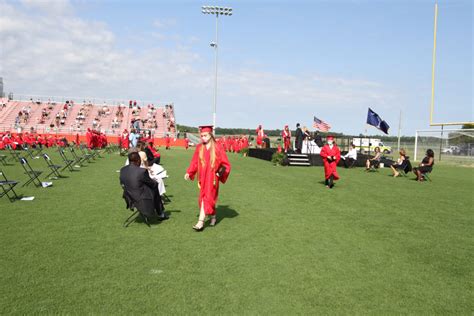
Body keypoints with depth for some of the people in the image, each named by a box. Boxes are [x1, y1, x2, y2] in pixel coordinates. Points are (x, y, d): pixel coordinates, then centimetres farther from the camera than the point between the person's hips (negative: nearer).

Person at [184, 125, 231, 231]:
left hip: (212, 177, -4)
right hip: (203, 177, 4)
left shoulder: (217, 148, -5)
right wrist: (188, 173, -6)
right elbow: (194, 162, 6)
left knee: (206, 198, -10)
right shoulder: (199, 148, 4)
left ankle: (201, 222, -12)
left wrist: (221, 171, -18)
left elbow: (225, 163, -2)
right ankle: (213, 216, 34)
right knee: (206, 198, 12)